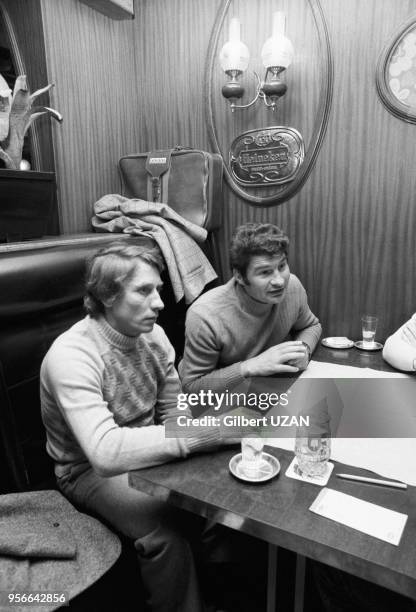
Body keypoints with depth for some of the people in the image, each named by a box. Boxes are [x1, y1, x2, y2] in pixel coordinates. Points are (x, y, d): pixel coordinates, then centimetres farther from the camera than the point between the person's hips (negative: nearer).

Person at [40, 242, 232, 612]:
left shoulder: (152, 335, -6)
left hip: (146, 453, 6)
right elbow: (106, 451, -38)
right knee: (168, 528, -29)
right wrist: (207, 432, -40)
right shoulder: (72, 356, -27)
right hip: (91, 471, -5)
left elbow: (173, 414, 0)